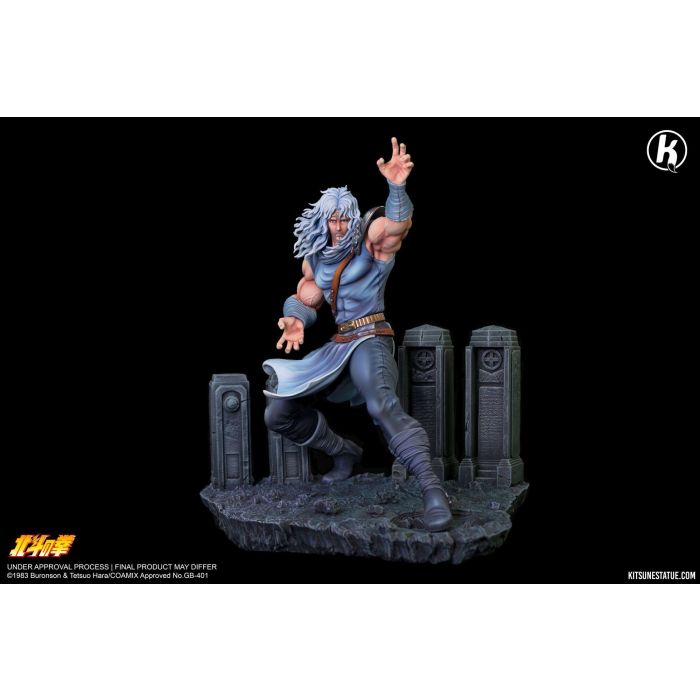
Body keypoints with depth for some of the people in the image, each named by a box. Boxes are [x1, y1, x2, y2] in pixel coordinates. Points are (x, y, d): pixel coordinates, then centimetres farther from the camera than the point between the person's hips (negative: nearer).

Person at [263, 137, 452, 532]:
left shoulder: (371, 239, -7)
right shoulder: (315, 258, 10)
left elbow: (398, 223, -28)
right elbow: (306, 301, 16)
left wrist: (397, 186, -48)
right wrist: (296, 320, -8)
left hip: (370, 339, -7)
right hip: (338, 345, 7)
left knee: (382, 403, -38)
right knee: (278, 413, 8)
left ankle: (433, 490, -43)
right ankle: (346, 453, 24)